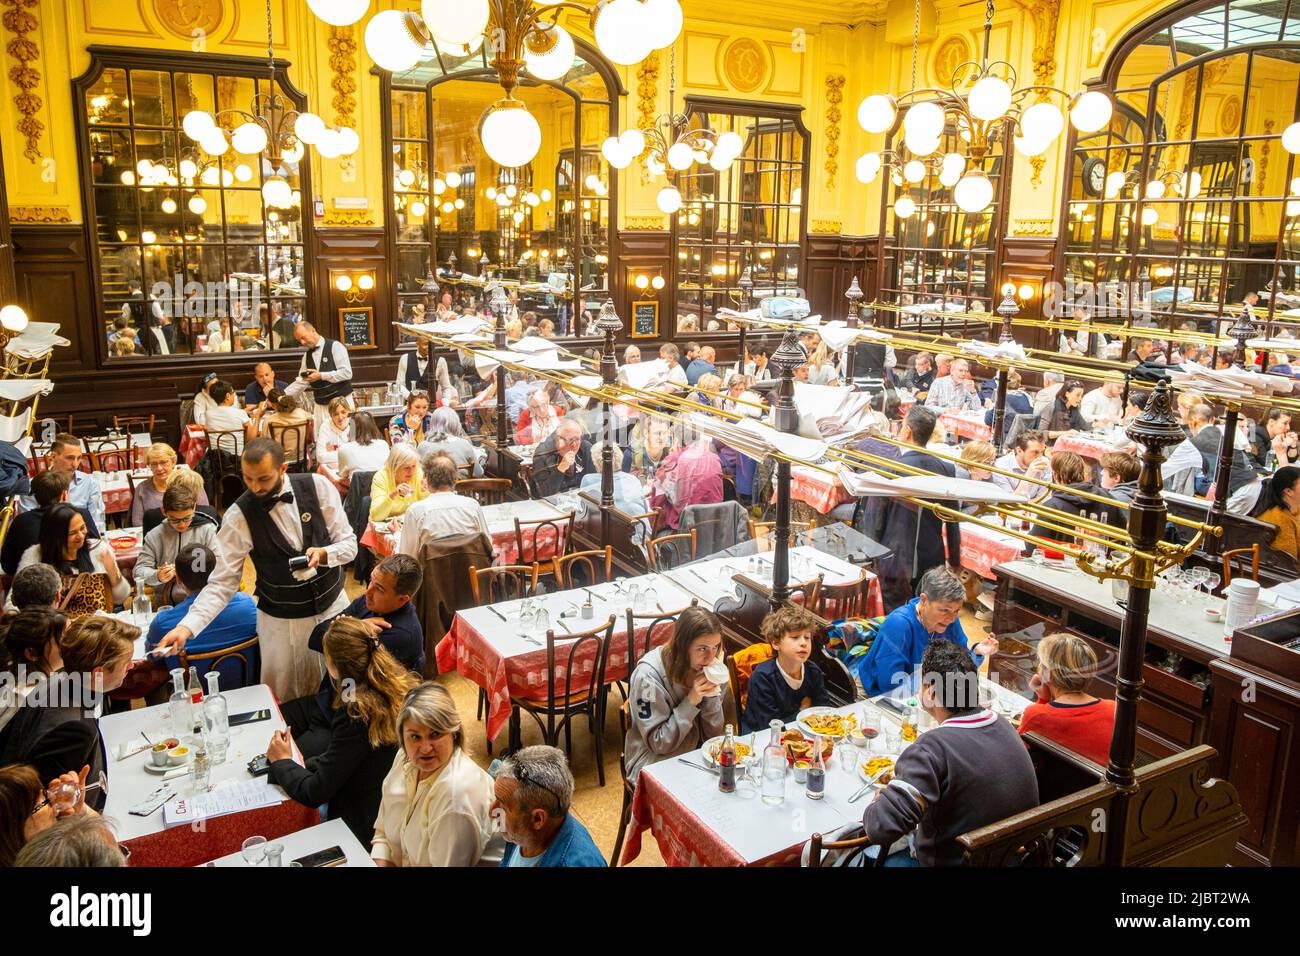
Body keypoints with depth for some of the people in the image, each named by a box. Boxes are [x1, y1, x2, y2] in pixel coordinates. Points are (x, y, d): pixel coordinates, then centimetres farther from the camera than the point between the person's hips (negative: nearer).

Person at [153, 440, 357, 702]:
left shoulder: (318, 486, -14)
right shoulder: (239, 516, -17)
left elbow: (349, 543, -8)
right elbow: (222, 582, -15)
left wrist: (323, 554, -28)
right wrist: (187, 626, -28)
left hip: (333, 604, 2)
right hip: (281, 621, -2)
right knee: (286, 699, 11)